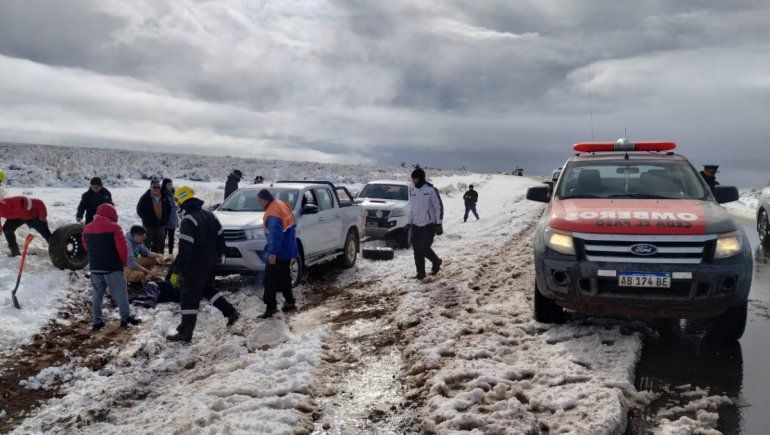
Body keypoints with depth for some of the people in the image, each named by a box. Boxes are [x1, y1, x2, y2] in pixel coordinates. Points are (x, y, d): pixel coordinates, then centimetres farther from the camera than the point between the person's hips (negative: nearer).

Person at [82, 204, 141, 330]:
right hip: (112, 268, -5)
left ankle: (96, 321, 12)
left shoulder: (87, 228, 8)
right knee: (120, 292, 5)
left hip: (94, 267, 5)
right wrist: (124, 262, -1)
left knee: (97, 294, 11)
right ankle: (126, 317, 10)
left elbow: (86, 246, 17)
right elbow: (122, 247, -15)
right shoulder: (114, 227, -13)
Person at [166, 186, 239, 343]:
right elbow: (220, 237, 13)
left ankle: (185, 333, 8)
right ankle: (231, 312, 24)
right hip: (210, 263, 8)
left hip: (195, 266, -8)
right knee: (207, 289, 27)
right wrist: (218, 256, 24)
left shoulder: (188, 220, -20)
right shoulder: (209, 215, 6)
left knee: (189, 297, 1)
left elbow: (184, 250, -23)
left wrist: (176, 271, -18)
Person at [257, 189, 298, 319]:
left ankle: (270, 307, -3)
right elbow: (292, 225, 17)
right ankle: (289, 302, 26)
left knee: (270, 279, -4)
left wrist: (273, 252, -26)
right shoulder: (282, 205, 9)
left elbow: (276, 234, -27)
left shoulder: (272, 213, -21)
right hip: (288, 250, 10)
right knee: (285, 277, 19)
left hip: (278, 253, -10)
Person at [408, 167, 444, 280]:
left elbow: (439, 207, -11)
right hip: (416, 225, 6)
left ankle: (436, 262, 20)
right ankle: (420, 273, 13)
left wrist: (438, 224, -14)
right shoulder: (414, 191, 10)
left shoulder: (431, 190, -11)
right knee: (417, 249, 3)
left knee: (424, 248, -8)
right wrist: (410, 222, 17)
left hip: (429, 224, -6)